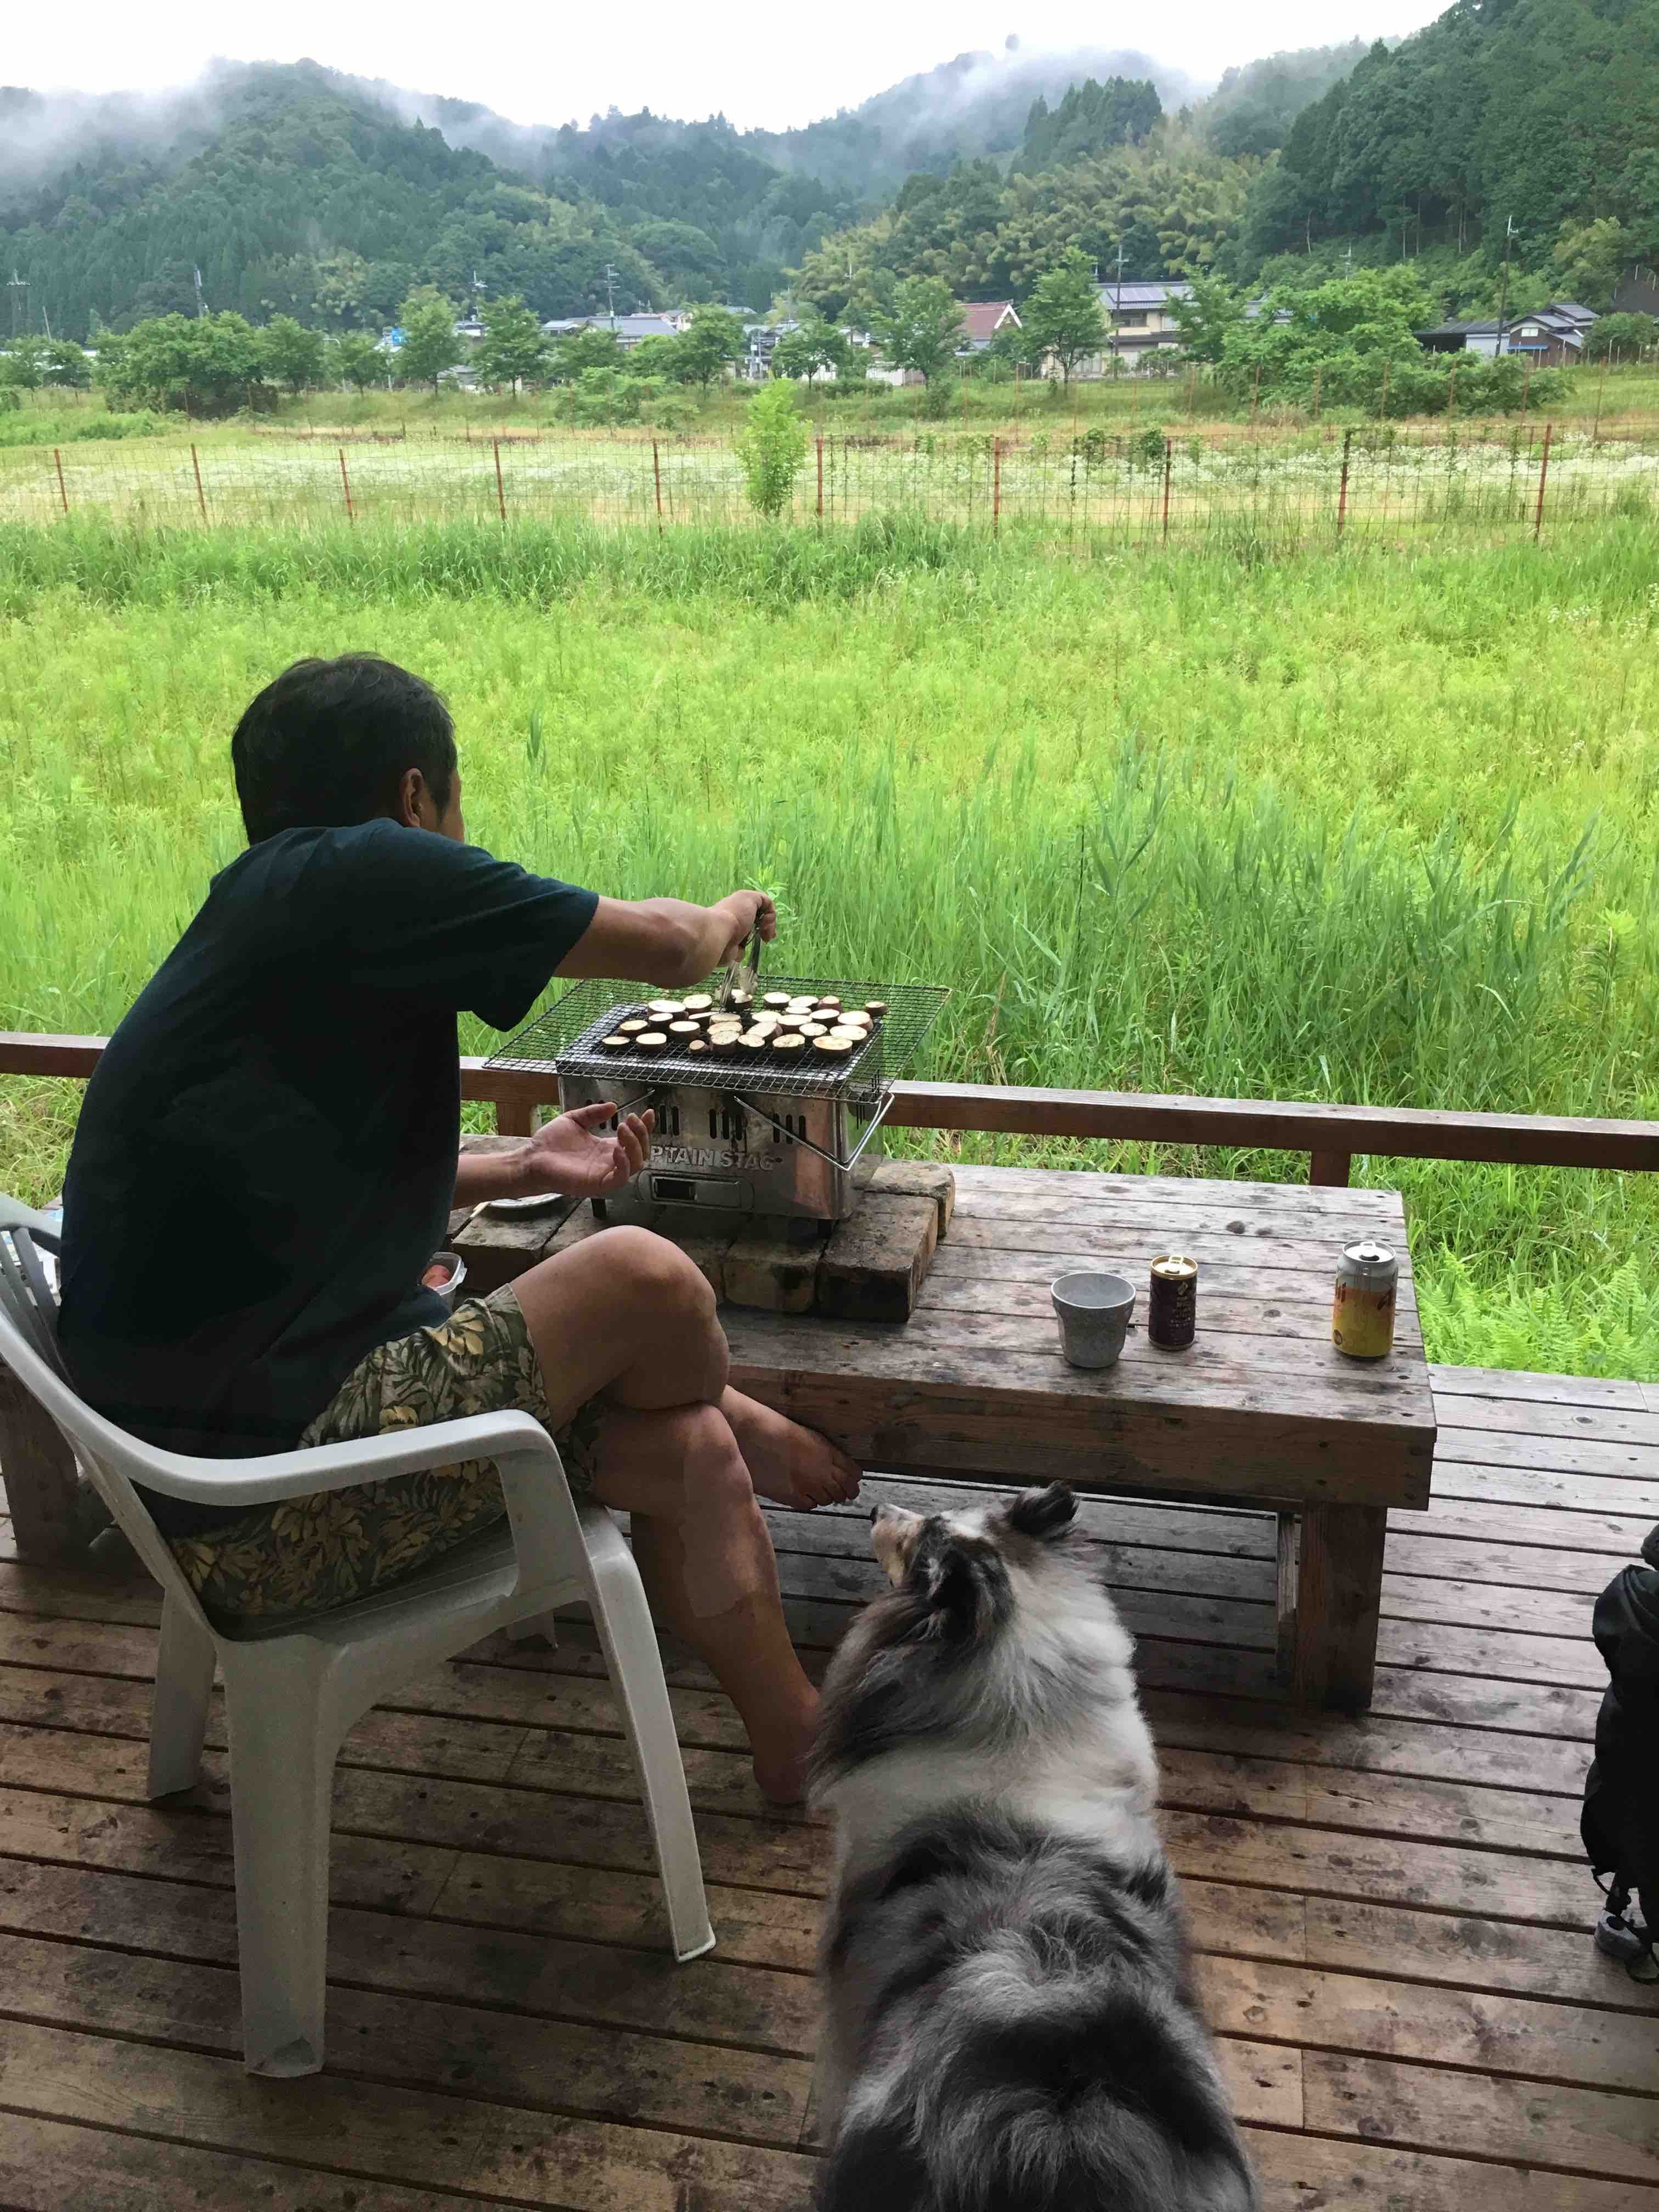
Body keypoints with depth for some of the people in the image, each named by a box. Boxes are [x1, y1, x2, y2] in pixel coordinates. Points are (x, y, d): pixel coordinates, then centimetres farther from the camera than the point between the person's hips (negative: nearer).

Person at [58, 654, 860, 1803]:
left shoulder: (255, 925, 14)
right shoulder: (357, 876, -15)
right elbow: (666, 947, -9)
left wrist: (519, 1170, 19)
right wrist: (731, 915, 14)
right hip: (265, 1517, -10)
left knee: (689, 1453, 8)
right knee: (643, 1276, -15)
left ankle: (801, 1746, 23)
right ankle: (751, 1435, 18)